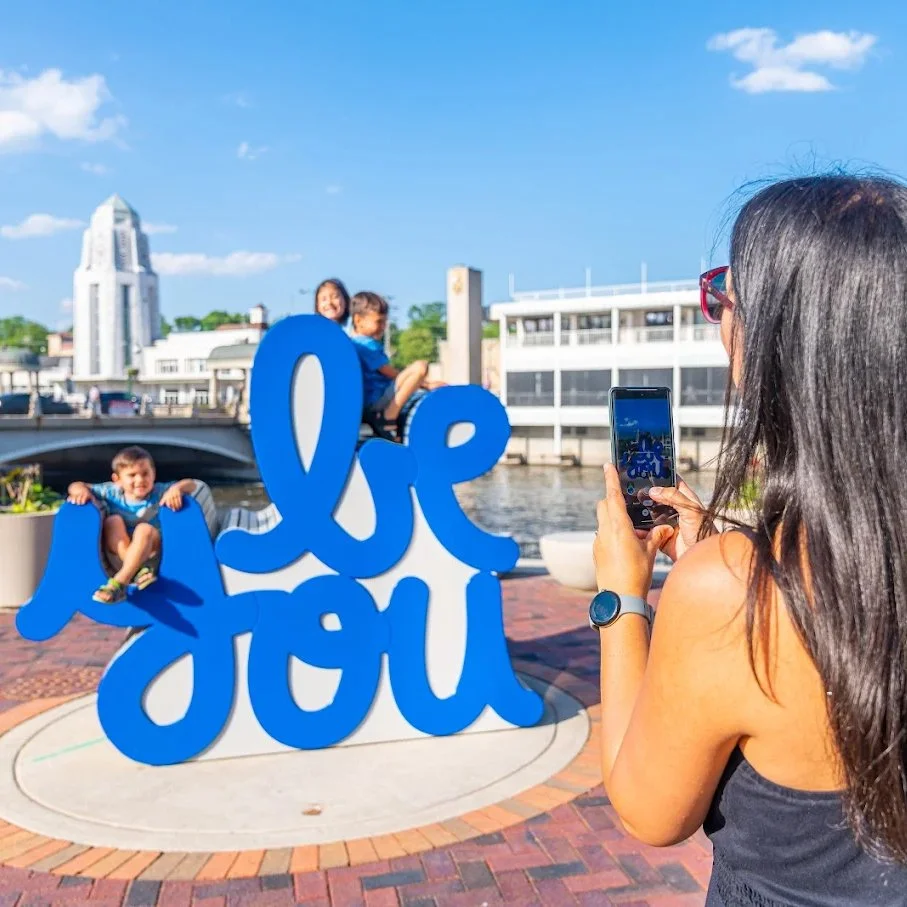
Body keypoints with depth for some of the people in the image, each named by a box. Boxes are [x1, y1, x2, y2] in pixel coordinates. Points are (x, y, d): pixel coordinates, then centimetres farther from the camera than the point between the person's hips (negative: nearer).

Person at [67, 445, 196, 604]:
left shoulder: (159, 492, 1)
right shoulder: (112, 493, 4)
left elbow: (191, 484, -7)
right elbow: (76, 486, 8)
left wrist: (177, 488, -28)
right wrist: (82, 490, -15)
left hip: (151, 549, -2)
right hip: (117, 552, 2)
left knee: (145, 529, -31)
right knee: (113, 521, -22)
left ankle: (119, 581, -47)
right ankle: (136, 570, -42)